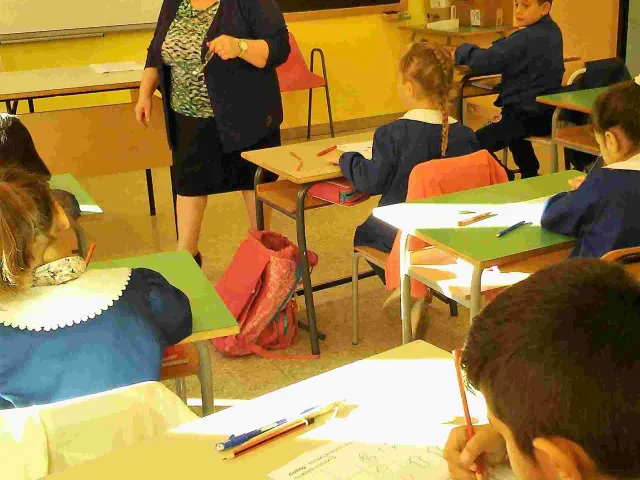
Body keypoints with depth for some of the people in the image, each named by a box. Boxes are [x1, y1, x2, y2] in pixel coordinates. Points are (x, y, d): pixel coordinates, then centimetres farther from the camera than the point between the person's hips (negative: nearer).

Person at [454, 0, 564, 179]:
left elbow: (486, 62, -25)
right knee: (512, 132, 40)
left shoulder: (526, 38, -21)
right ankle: (530, 174, 46)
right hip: (546, 112, 10)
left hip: (526, 116, -10)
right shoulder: (552, 31, 9)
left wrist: (462, 50, -7)